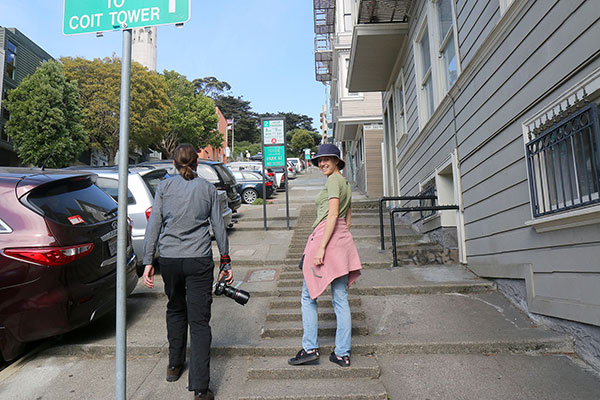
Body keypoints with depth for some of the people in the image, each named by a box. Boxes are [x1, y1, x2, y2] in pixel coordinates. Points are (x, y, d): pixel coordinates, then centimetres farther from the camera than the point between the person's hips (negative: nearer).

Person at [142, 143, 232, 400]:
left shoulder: (164, 187, 4)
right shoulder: (208, 189, 4)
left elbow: (153, 226, 1)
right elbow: (218, 227, 5)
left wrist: (148, 261, 4)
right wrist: (225, 261, 11)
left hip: (169, 259, 2)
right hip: (199, 260, -1)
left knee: (175, 309, 24)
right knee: (199, 321, 0)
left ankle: (174, 366, 37)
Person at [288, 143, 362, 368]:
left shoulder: (334, 179, -7)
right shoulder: (345, 183, 20)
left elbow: (332, 215, -17)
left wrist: (321, 247, -20)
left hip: (325, 238, -9)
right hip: (343, 240, 9)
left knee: (308, 295, 2)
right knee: (341, 300, 8)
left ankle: (310, 348, 6)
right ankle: (342, 354, 13)